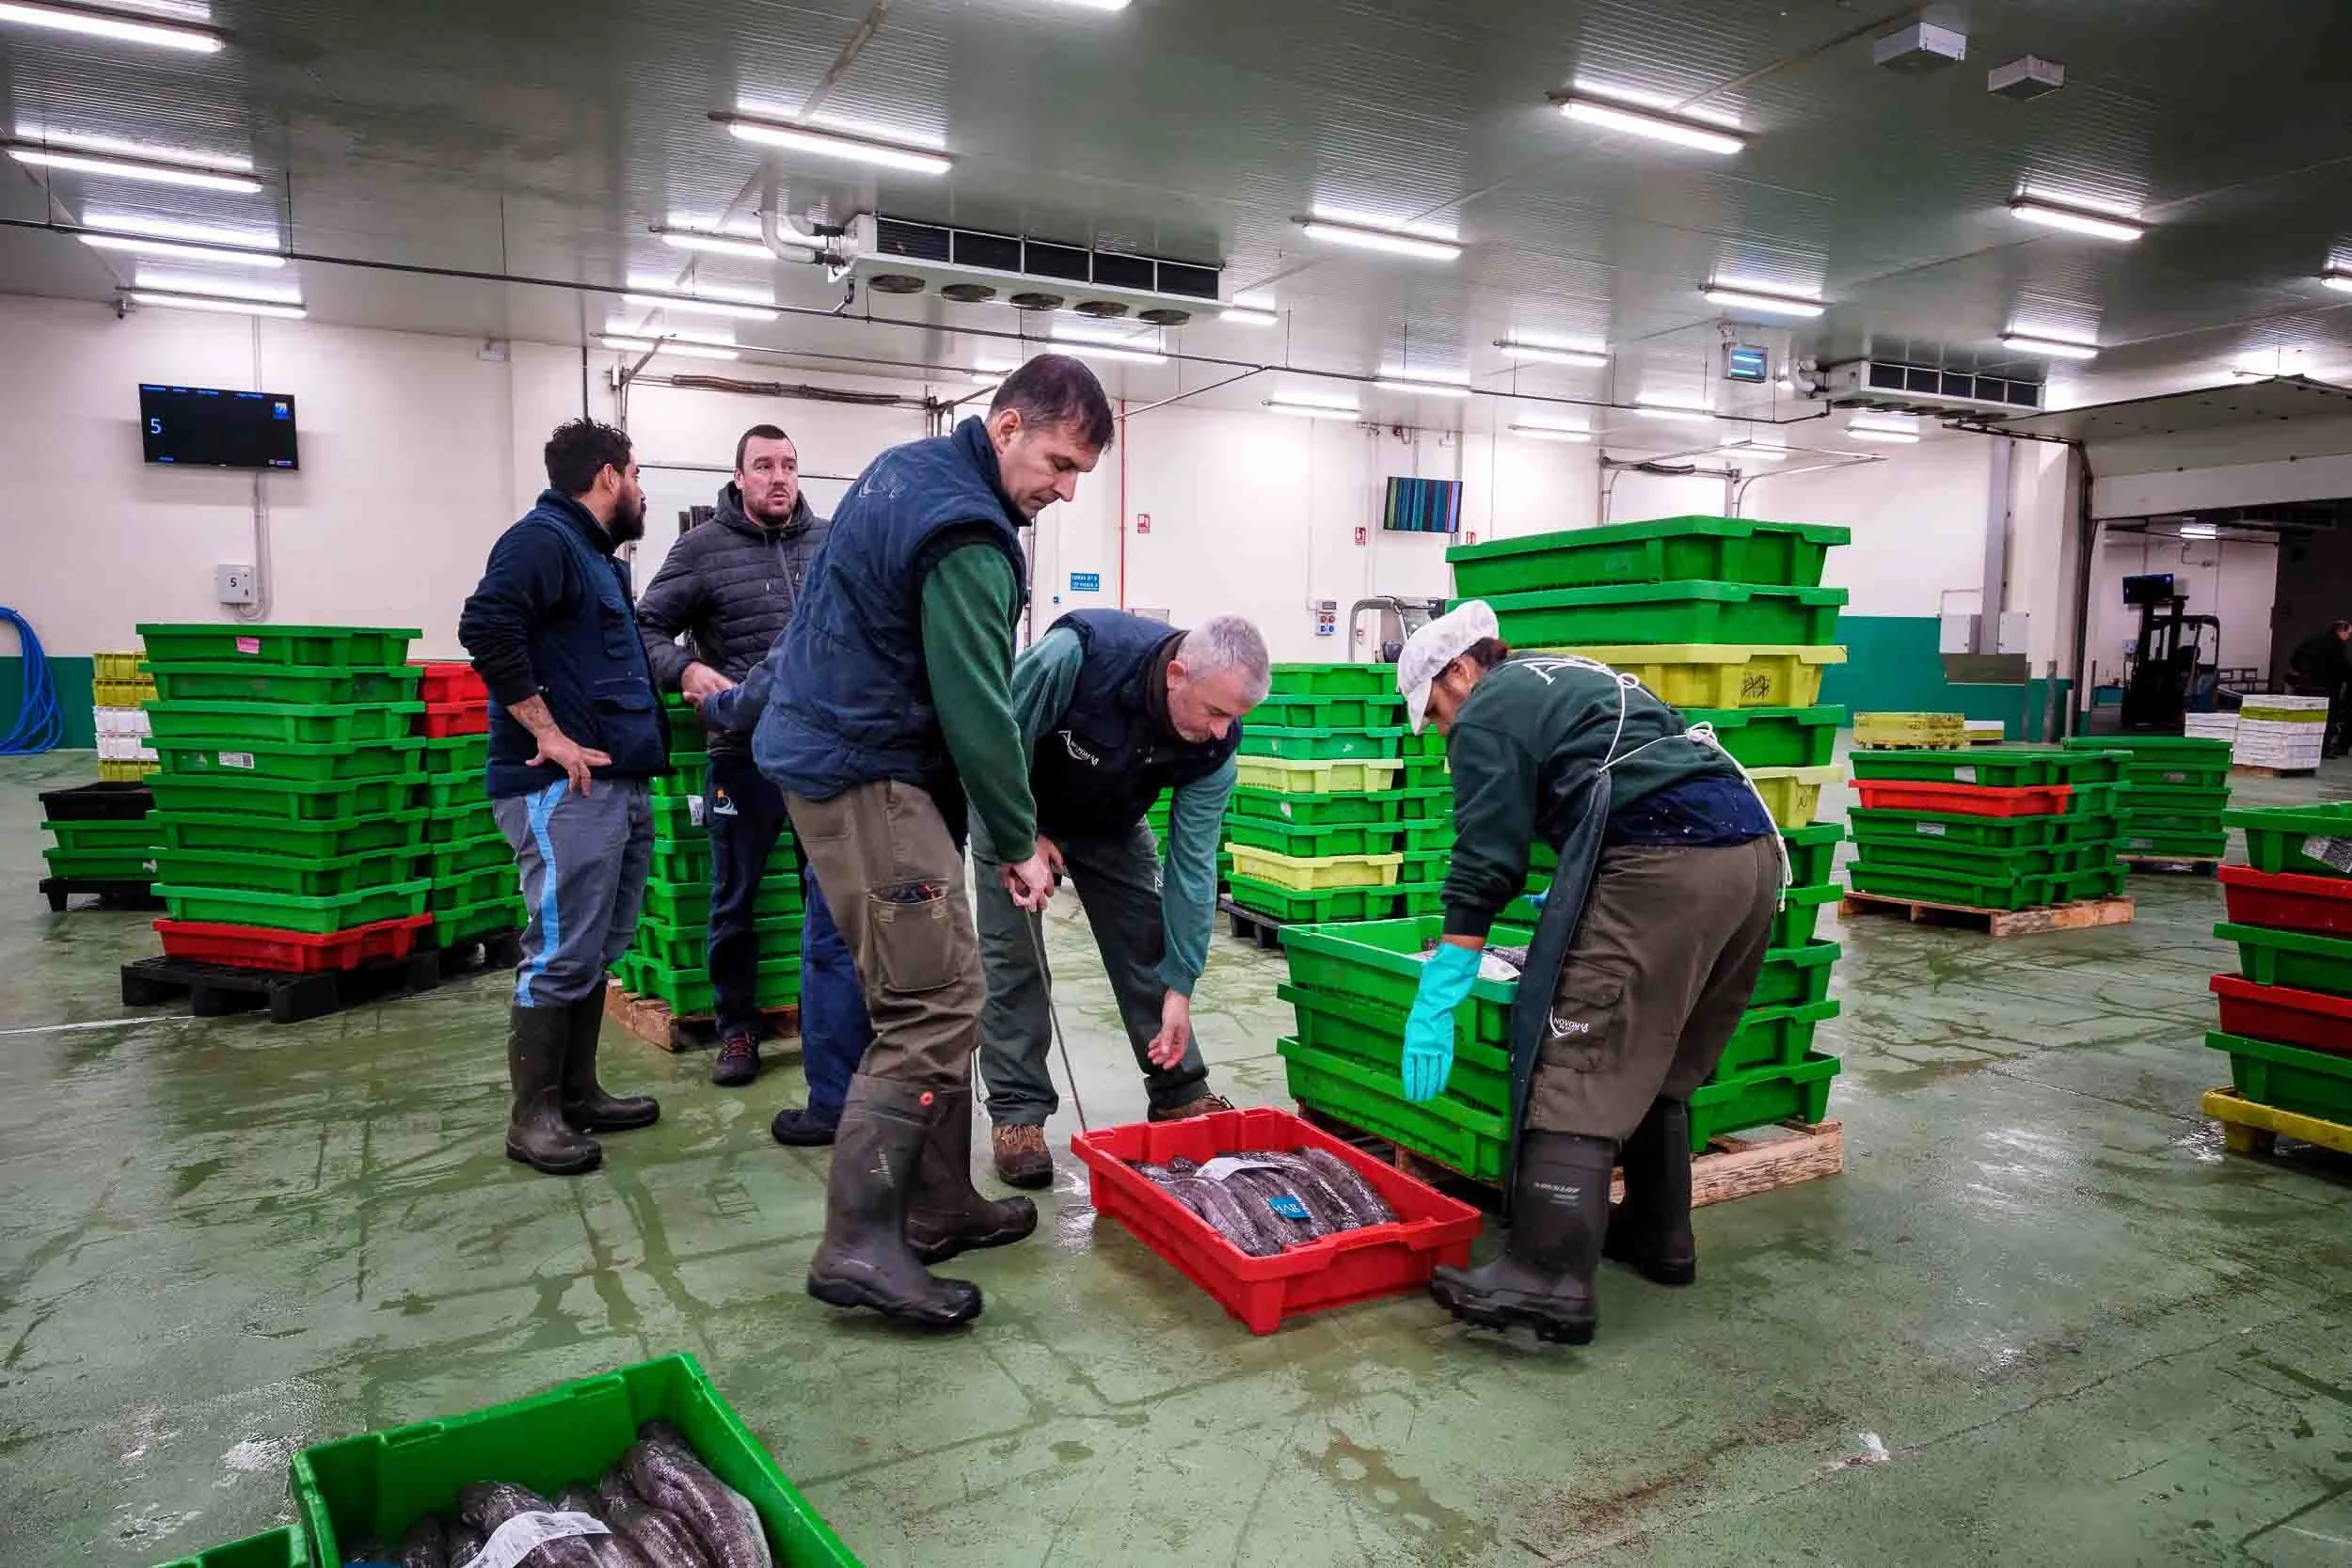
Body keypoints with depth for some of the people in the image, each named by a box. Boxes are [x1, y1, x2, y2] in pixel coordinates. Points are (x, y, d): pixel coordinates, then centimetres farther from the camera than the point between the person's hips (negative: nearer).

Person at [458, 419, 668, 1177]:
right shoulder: (543, 538, -8)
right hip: (566, 787, -10)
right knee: (560, 953, -6)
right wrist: (550, 734, -22)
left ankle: (577, 1094, 24)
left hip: (619, 785, 10)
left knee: (594, 952, 14)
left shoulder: (594, 554, 23)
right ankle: (533, 1116, 4)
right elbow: (486, 627, -24)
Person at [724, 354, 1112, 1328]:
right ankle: (859, 1246, -5)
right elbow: (978, 708, -20)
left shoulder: (909, 468, 14)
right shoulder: (965, 533, -20)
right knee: (937, 1003, -10)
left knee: (926, 996, 11)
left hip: (824, 746, 10)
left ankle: (937, 1207, 19)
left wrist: (752, 700, 33)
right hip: (869, 778, -10)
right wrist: (1020, 843, -8)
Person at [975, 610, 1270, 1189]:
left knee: (1150, 942, 2)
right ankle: (1017, 1114, 4)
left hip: (1112, 824, 4)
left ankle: (1180, 1094, 16)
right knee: (1014, 956, -6)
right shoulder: (1077, 654, -41)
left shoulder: (1215, 743, -26)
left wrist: (1179, 988, -19)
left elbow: (1192, 863, -20)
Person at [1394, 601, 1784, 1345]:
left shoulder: (1488, 715, 5)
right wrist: (1571, 901, 53)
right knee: (1657, 1064, 20)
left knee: (1579, 1070, -8)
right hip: (1754, 846, 9)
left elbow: (1484, 865, -3)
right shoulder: (1578, 677, 31)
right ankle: (1659, 1235, 29)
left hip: (1662, 863, -9)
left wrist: (1437, 1001, -2)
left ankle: (1549, 1278, -12)